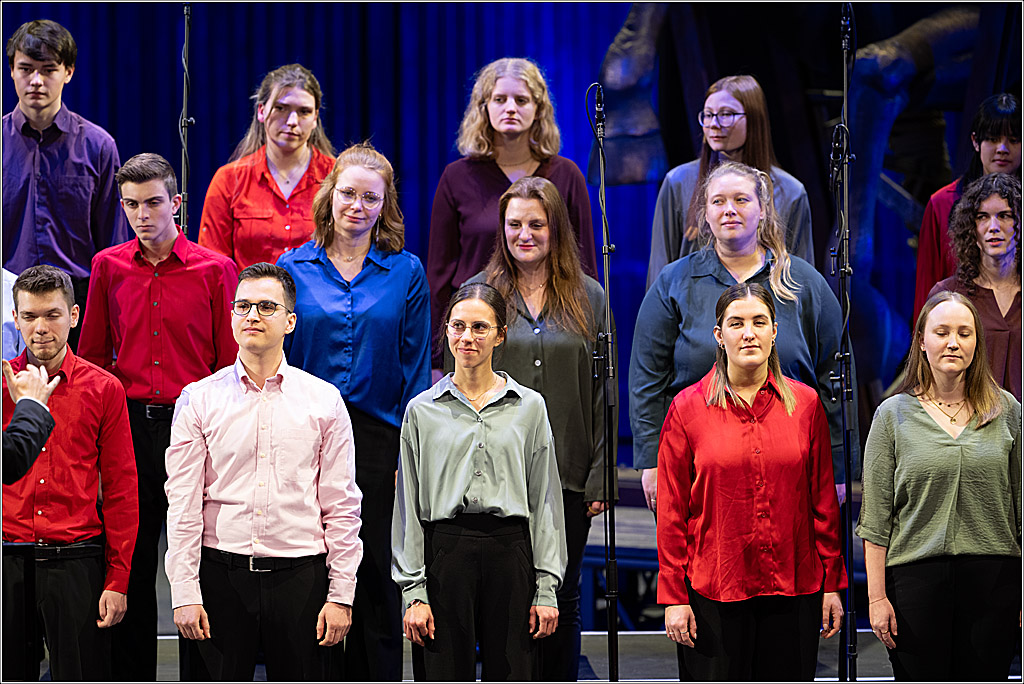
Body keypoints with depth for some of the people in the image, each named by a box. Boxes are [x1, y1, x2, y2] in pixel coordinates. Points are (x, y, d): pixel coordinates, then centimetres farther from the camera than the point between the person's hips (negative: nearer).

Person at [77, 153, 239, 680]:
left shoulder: (215, 270, 0)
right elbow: (92, 356, 13)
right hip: (128, 427, 2)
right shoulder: (108, 267, 7)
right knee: (130, 561, 7)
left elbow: (230, 364, 2)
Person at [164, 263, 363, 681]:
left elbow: (341, 507, 4)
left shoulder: (324, 401, 5)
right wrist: (184, 594, -6)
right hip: (221, 575, 0)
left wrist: (341, 595, -1)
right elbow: (183, 506, 1)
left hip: (300, 575, 0)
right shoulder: (199, 400, 4)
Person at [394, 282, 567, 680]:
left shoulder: (529, 406, 8)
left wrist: (546, 589, 2)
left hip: (510, 552, 0)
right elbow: (408, 506, 6)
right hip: (445, 554, 0)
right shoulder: (422, 410, 7)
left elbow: (545, 502, 8)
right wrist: (413, 591, -2)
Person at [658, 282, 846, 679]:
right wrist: (673, 596, -4)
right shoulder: (688, 407, 0)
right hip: (713, 591, -2)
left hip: (793, 587, 2)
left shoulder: (805, 403, 6)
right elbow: (672, 511, 0)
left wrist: (832, 584, 5)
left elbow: (824, 502, 8)